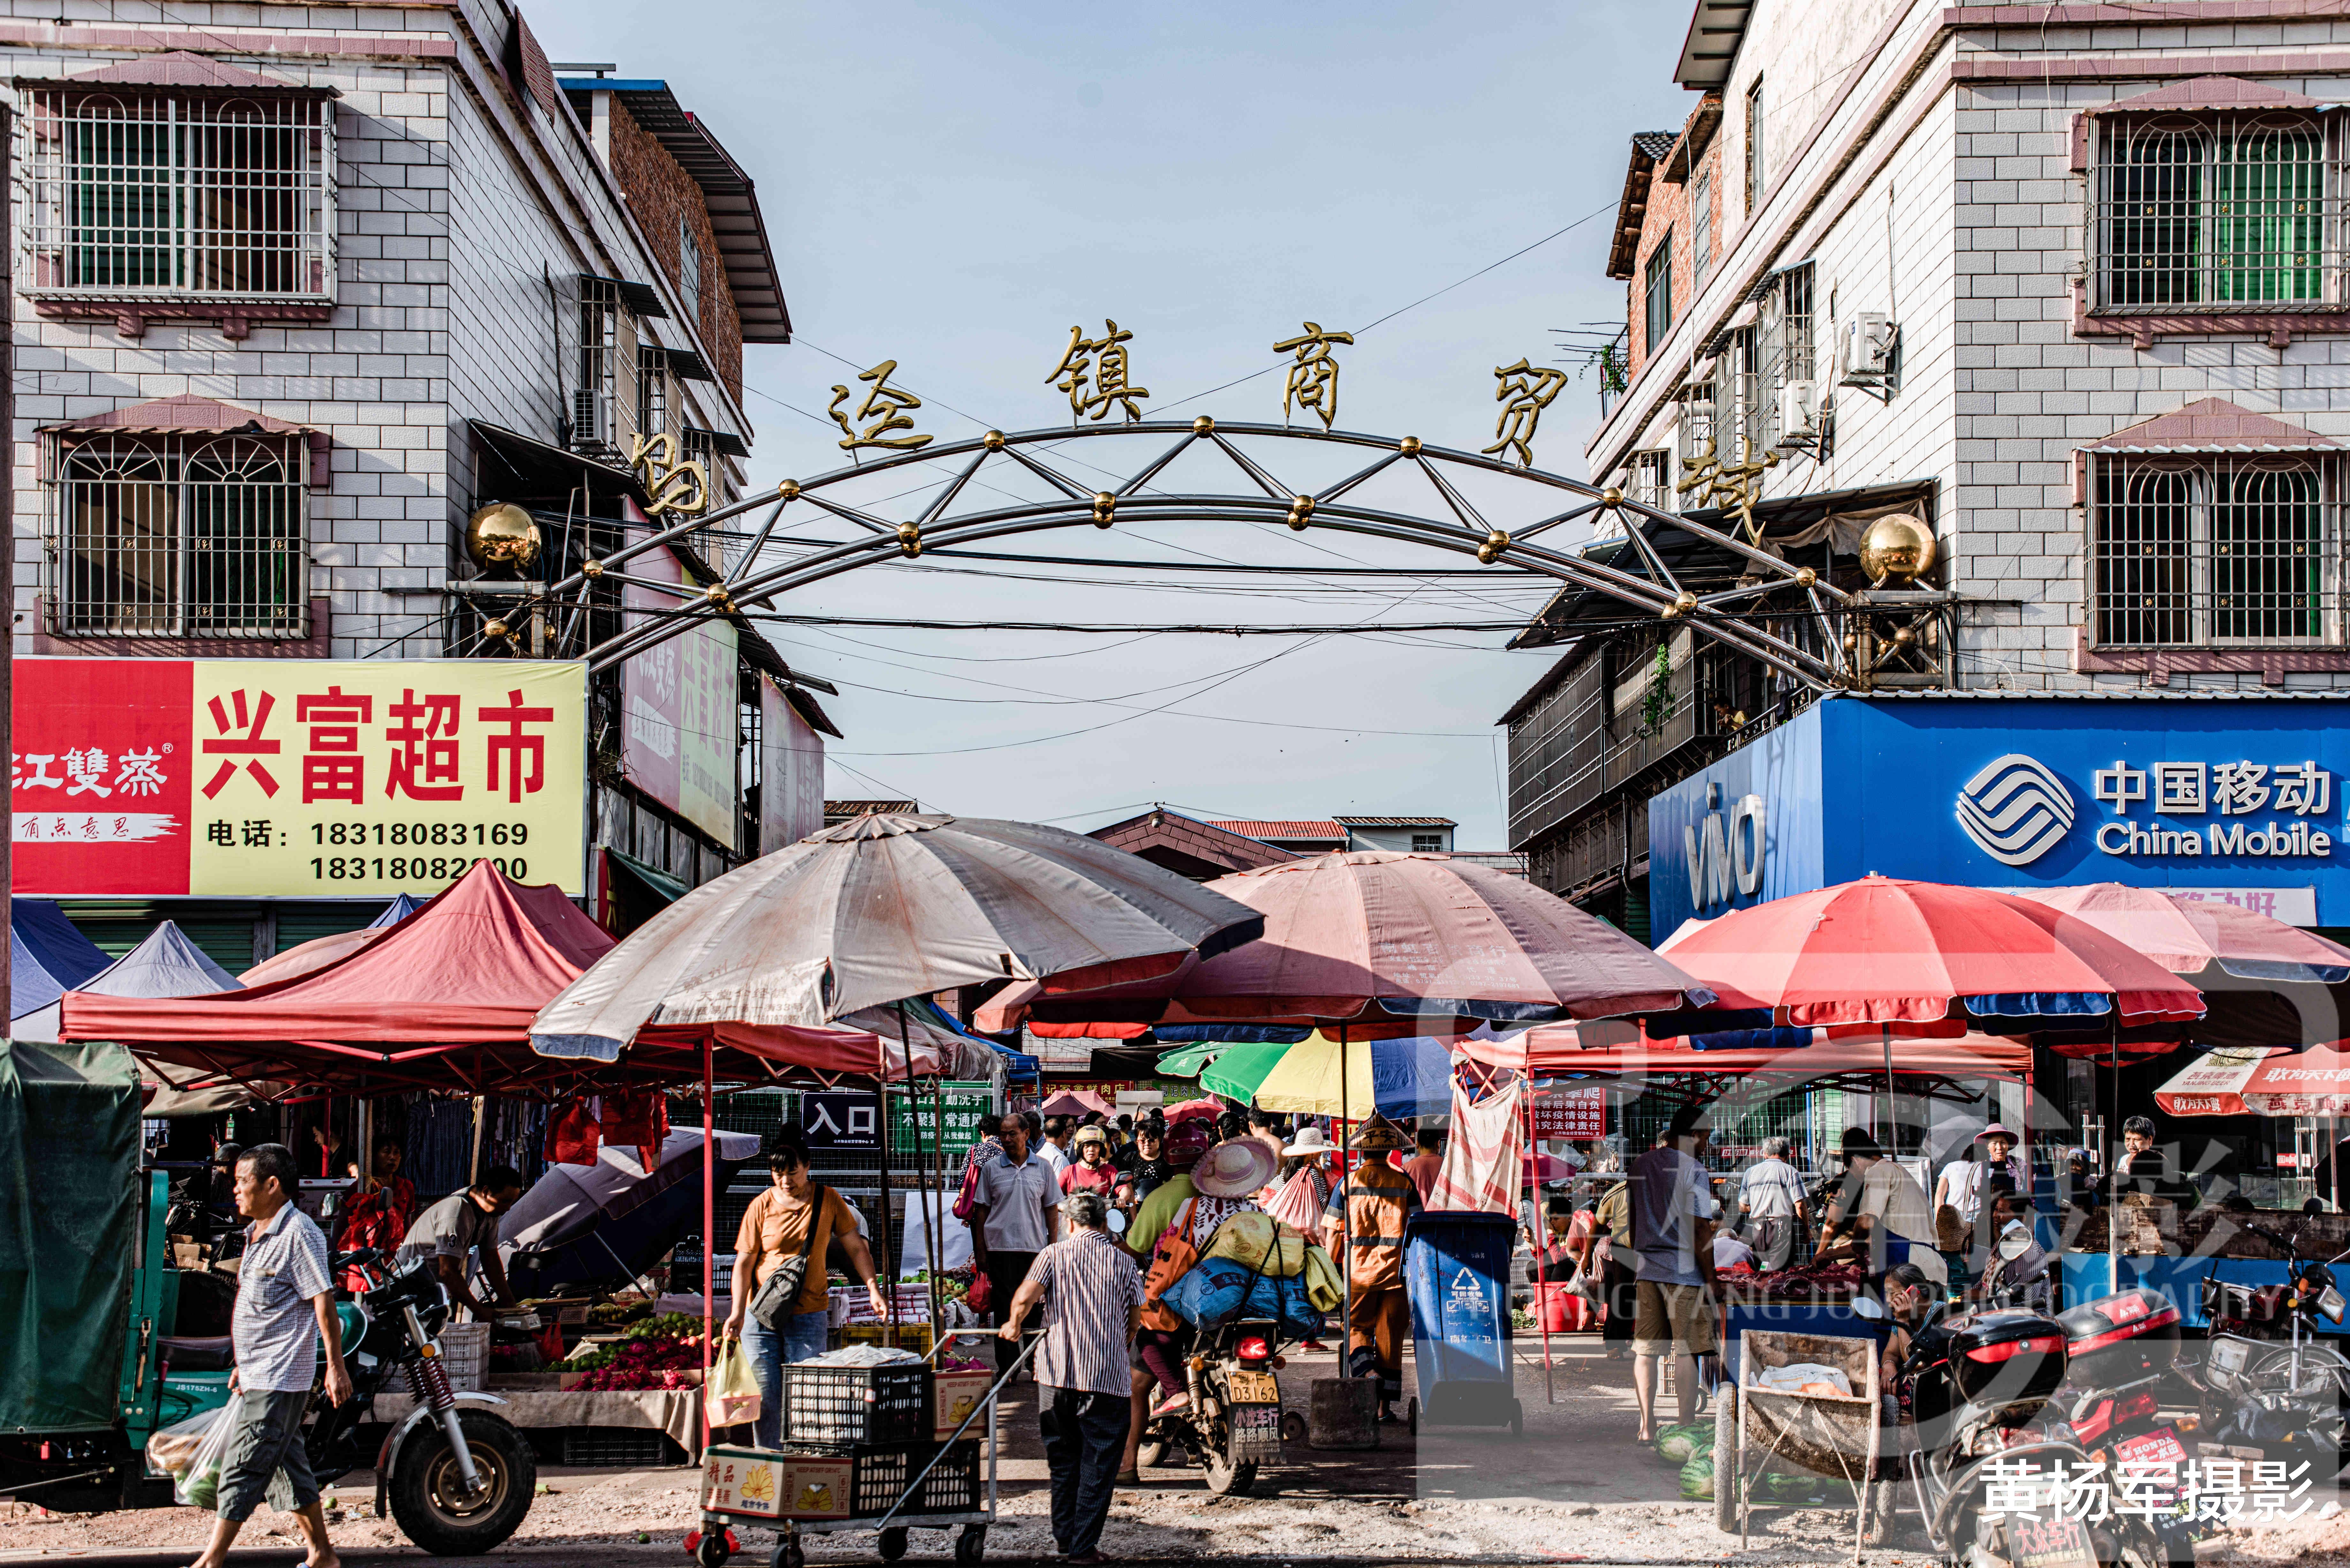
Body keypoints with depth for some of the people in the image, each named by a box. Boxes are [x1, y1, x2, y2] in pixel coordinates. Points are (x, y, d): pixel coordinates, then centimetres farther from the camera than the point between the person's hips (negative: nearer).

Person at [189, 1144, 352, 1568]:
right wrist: (244, 1365, 25)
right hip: (259, 1375, 10)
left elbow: (323, 1301, -17)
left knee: (244, 1468, -8)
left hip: (280, 1378, -10)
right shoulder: (257, 1234, 15)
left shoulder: (299, 1233, -14)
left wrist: (336, 1366, -20)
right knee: (288, 1466, 12)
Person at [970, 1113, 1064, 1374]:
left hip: (1035, 1248, 0)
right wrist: (980, 1251, 2)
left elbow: (1052, 1209, 9)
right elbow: (982, 1210, 7)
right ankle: (1007, 1367, 4)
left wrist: (1053, 1247, 3)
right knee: (1004, 1308, 0)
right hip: (1000, 1248, 0)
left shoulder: (1043, 1167, 6)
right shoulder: (991, 1169, 5)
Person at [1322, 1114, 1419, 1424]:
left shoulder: (1348, 1183, 0)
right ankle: (1385, 1407, 8)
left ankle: (1366, 1372, -19)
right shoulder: (1404, 1183, 2)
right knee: (1390, 1337, 7)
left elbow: (1333, 1232, 2)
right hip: (1395, 1270, 1)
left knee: (1358, 1328, 11)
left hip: (1358, 1270, -1)